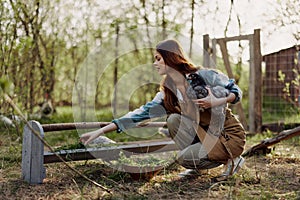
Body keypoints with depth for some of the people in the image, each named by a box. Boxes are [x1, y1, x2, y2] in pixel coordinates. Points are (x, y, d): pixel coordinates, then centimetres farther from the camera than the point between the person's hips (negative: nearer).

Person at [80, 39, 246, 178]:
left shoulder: (204, 76, -17)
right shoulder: (167, 92, 0)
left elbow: (237, 91, -6)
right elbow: (142, 113, -5)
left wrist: (219, 101, -30)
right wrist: (101, 131, -10)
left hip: (231, 134, -6)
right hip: (206, 133, 6)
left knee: (184, 157, -21)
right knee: (174, 119, -14)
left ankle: (231, 159, 0)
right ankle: (195, 166, -3)